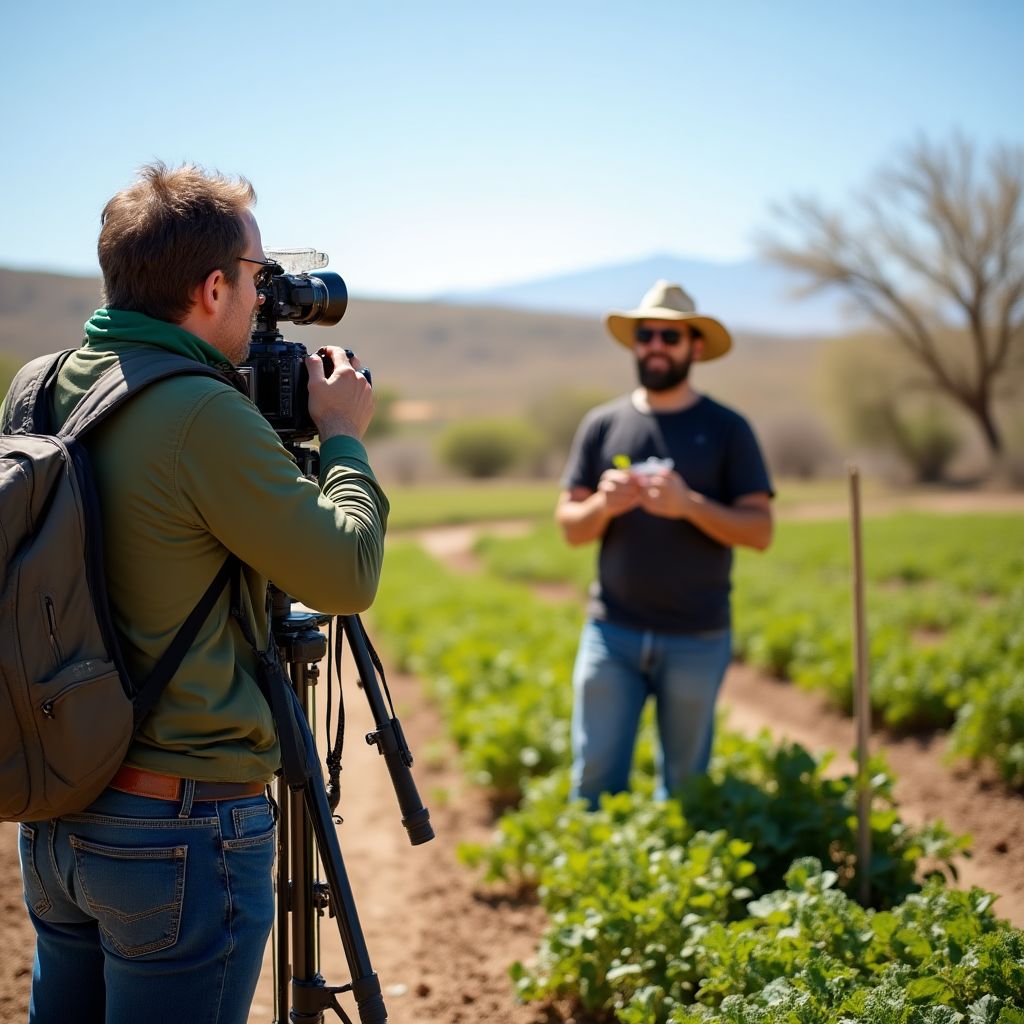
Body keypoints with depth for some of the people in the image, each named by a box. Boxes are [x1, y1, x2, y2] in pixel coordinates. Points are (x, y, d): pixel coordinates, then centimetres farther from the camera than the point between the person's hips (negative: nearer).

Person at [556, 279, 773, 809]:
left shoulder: (726, 429, 1)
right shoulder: (603, 423, 7)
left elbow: (760, 530, -5)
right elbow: (569, 526, 6)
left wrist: (689, 504, -20)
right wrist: (603, 506, -16)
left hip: (697, 639, -1)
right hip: (612, 632, 1)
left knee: (684, 783, 9)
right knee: (595, 778, 1)